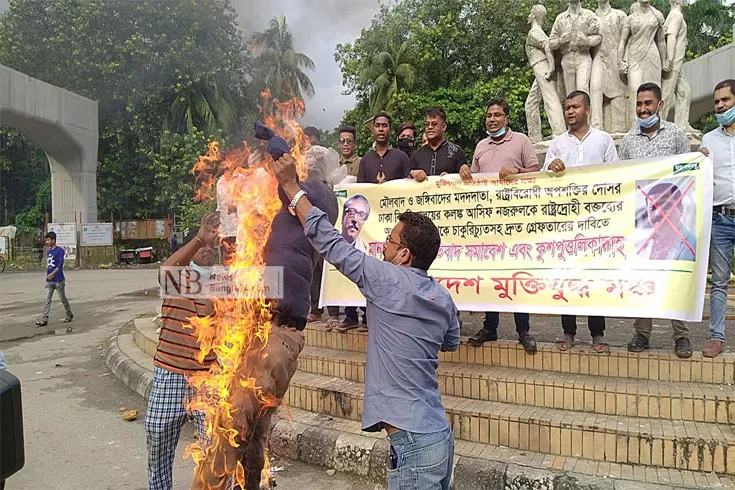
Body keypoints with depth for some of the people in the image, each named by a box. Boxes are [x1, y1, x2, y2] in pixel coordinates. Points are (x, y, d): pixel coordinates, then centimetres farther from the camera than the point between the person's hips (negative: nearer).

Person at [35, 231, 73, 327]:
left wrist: (53, 273, -29)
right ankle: (44, 319, -4)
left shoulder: (60, 250, -10)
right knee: (47, 300, 0)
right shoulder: (48, 251, 13)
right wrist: (47, 274, 20)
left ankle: (69, 315, 22)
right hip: (49, 281, 6)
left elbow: (60, 264, -19)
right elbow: (48, 264, 21)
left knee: (63, 298, 5)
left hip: (59, 280, -6)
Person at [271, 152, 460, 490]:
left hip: (413, 443, -8)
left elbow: (328, 241, -13)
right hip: (439, 436, 8)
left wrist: (290, 185, -4)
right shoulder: (443, 298, 5)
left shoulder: (390, 280, -16)